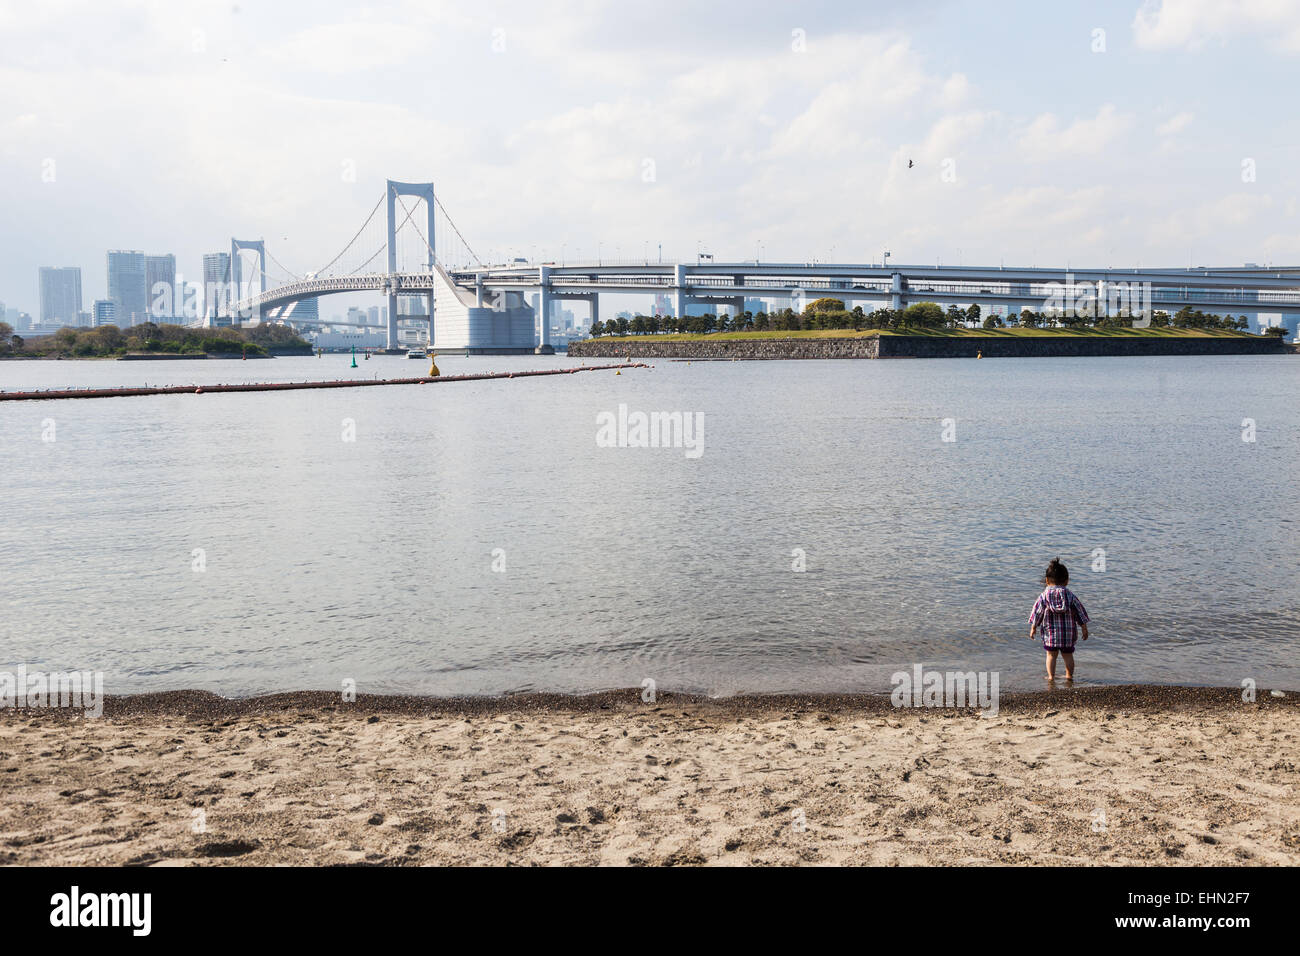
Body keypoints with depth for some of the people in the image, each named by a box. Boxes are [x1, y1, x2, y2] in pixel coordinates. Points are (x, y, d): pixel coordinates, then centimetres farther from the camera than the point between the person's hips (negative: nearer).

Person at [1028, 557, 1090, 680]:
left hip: (1050, 632, -1)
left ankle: (1051, 676, 6)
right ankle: (1069, 675, 18)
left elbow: (1037, 612, -1)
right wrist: (1084, 628, 10)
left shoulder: (1044, 596, -5)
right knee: (1067, 654, 13)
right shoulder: (1070, 595, -2)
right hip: (1068, 633, 1)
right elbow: (1079, 611, 2)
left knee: (1051, 655, 8)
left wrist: (1033, 628, 9)